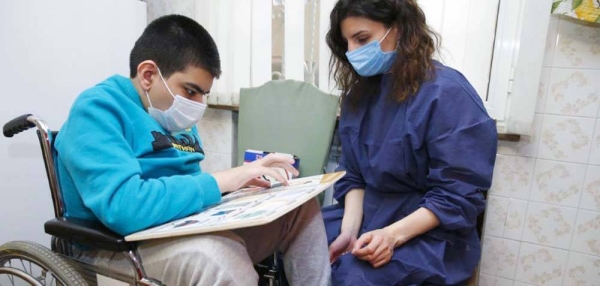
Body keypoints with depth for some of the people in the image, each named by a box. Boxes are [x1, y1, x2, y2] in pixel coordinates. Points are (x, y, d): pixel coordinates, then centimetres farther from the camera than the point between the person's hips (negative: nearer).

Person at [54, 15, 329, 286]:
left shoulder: (175, 120, 11)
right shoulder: (97, 109, -14)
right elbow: (123, 208, -30)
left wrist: (242, 178, -1)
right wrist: (223, 180, -25)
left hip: (187, 230, 8)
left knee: (301, 206, -1)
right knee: (217, 256, -40)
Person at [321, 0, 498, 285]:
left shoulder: (447, 93, -15)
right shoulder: (360, 93, 4)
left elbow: (459, 196, -15)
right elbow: (354, 176, 3)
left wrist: (392, 235, -24)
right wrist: (349, 231, -11)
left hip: (430, 234, -5)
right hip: (367, 216, 6)